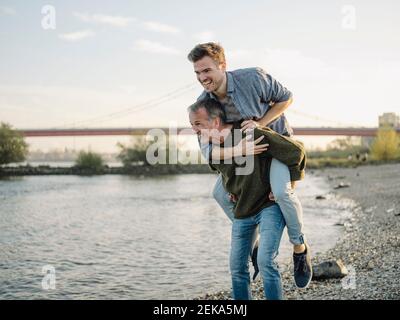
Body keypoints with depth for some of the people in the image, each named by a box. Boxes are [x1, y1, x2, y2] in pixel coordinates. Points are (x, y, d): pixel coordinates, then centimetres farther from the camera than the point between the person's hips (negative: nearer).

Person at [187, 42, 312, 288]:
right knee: (221, 193, 1)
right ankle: (256, 241, 20)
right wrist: (239, 151, -41)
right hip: (242, 147, 5)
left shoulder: (253, 78, -29)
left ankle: (300, 247, -4)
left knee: (281, 192, -29)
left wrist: (260, 123, -26)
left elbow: (286, 98, -13)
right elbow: (208, 151, -22)